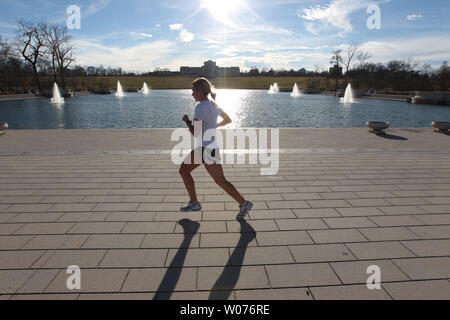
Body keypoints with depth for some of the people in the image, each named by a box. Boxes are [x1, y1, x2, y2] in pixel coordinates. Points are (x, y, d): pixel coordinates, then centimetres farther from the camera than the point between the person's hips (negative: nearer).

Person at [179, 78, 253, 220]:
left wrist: (187, 121, -6)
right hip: (202, 148, 10)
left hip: (208, 149, -10)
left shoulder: (201, 107, -19)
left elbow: (195, 133, -24)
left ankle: (244, 204, 16)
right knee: (183, 171, 15)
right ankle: (194, 203, 23)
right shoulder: (213, 104, 9)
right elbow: (228, 120, 21)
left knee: (221, 181, 1)